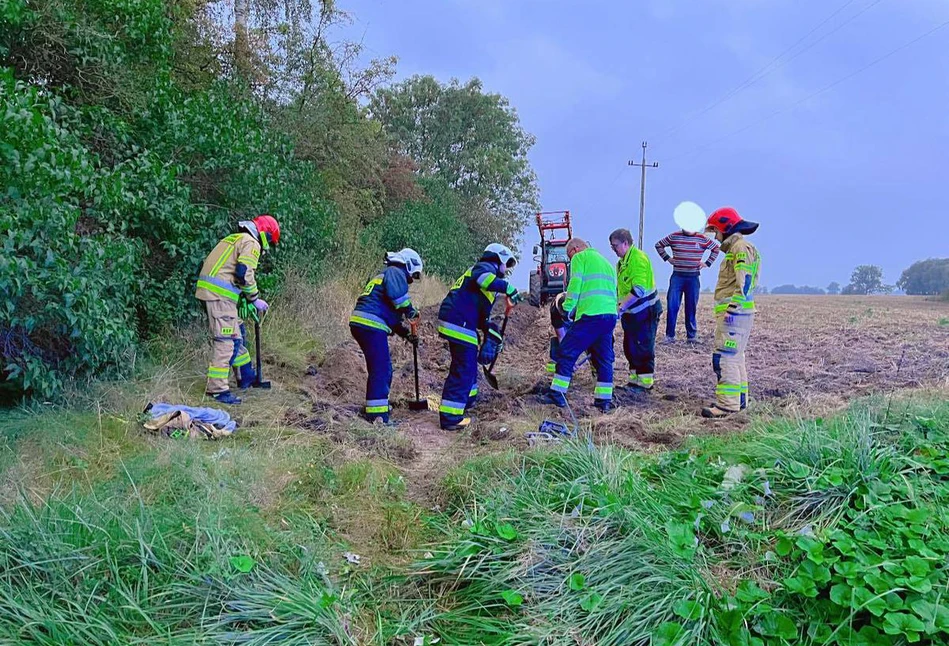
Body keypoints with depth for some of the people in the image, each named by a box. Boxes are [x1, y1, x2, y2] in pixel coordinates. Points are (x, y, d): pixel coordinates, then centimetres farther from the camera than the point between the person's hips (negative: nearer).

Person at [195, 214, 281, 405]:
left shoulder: (234, 239, 26)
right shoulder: (251, 243, -4)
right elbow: (244, 274, -17)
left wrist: (245, 299, 23)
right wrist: (255, 298, -4)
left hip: (208, 289, 10)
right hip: (220, 295, -10)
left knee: (234, 335, 19)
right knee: (225, 341, -8)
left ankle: (246, 376, 31)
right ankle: (217, 389, -8)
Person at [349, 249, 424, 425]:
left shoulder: (384, 275, 31)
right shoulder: (396, 272, 1)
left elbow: (391, 315, 30)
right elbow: (397, 293, -23)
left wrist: (407, 333, 22)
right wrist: (410, 310, -7)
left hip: (360, 324, 10)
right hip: (371, 325, -10)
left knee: (383, 369, 20)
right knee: (381, 370, -9)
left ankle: (378, 405, 33)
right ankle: (377, 416, -10)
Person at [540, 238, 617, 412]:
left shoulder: (580, 257, 6)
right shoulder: (606, 262, 29)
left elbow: (575, 285, -5)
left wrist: (568, 308, 2)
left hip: (591, 315, -7)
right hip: (611, 315, 7)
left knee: (567, 352, 2)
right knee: (604, 358, 12)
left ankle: (557, 394, 5)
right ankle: (604, 399, 12)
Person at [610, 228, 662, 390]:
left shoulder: (638, 258, -20)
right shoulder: (622, 261, 11)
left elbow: (639, 290, -28)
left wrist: (621, 308, -26)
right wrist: (620, 308, 10)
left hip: (645, 311, -9)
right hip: (631, 312, 9)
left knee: (643, 347, -3)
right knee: (630, 347, 13)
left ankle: (646, 381, 6)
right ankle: (635, 378, 23)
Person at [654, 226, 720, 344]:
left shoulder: (702, 239, 3)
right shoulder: (674, 236, 2)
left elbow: (716, 248, 16)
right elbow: (658, 245, 13)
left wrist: (707, 263, 7)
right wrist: (667, 258, 4)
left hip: (693, 277, 0)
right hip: (677, 276, 0)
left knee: (691, 307, 5)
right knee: (672, 305, -7)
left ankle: (692, 336, 13)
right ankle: (670, 335, -1)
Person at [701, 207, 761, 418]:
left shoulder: (740, 247, -11)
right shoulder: (734, 248, 22)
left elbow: (744, 283, -21)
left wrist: (731, 309, -26)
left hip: (734, 313, -11)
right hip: (735, 312, 11)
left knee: (725, 358, -13)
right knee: (735, 357, 18)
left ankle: (727, 403, -13)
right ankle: (739, 398, 27)